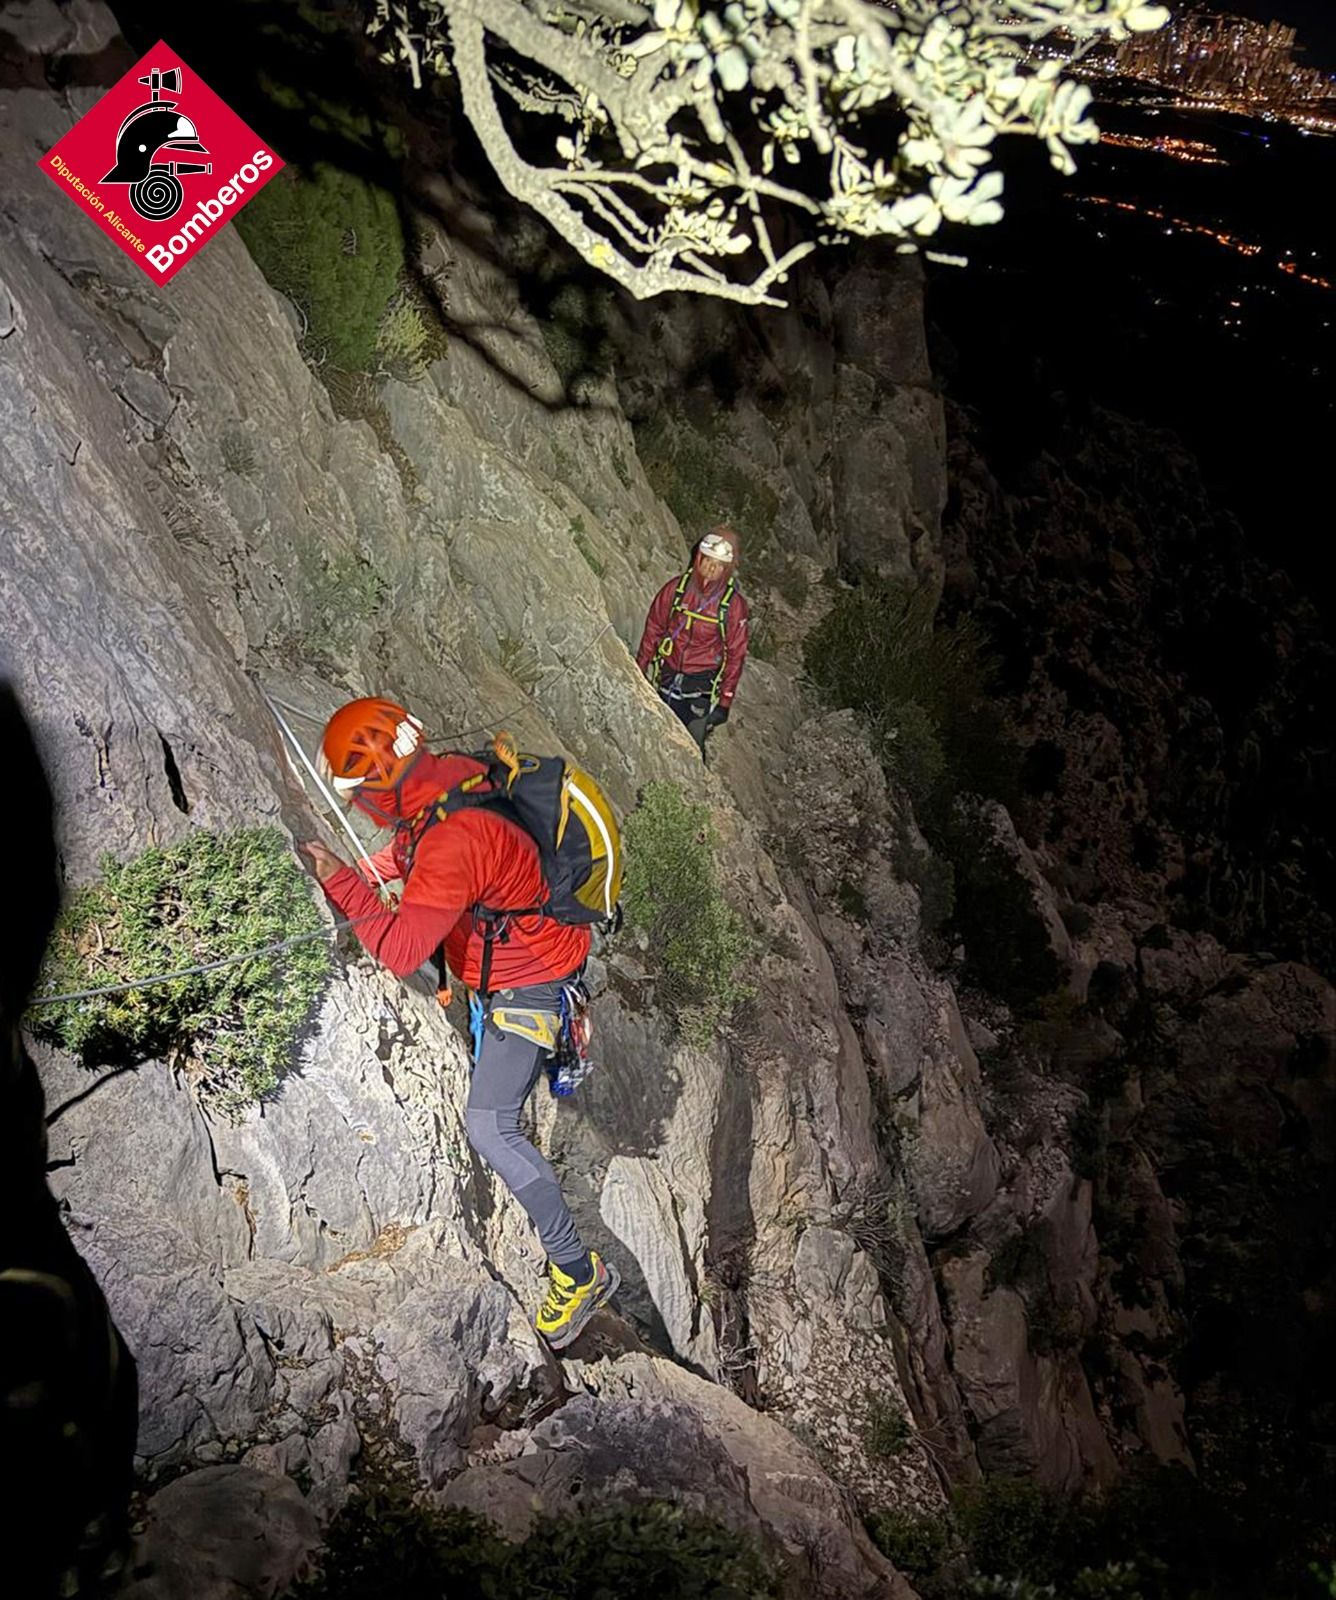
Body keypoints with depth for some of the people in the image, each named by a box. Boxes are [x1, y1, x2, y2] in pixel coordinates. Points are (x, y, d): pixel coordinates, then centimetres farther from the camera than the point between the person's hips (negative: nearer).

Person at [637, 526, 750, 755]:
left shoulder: (733, 604, -10)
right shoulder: (675, 589, -5)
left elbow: (735, 654, -4)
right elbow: (652, 632, 5)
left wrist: (725, 702, -5)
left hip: (701, 687, -2)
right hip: (666, 680, 3)